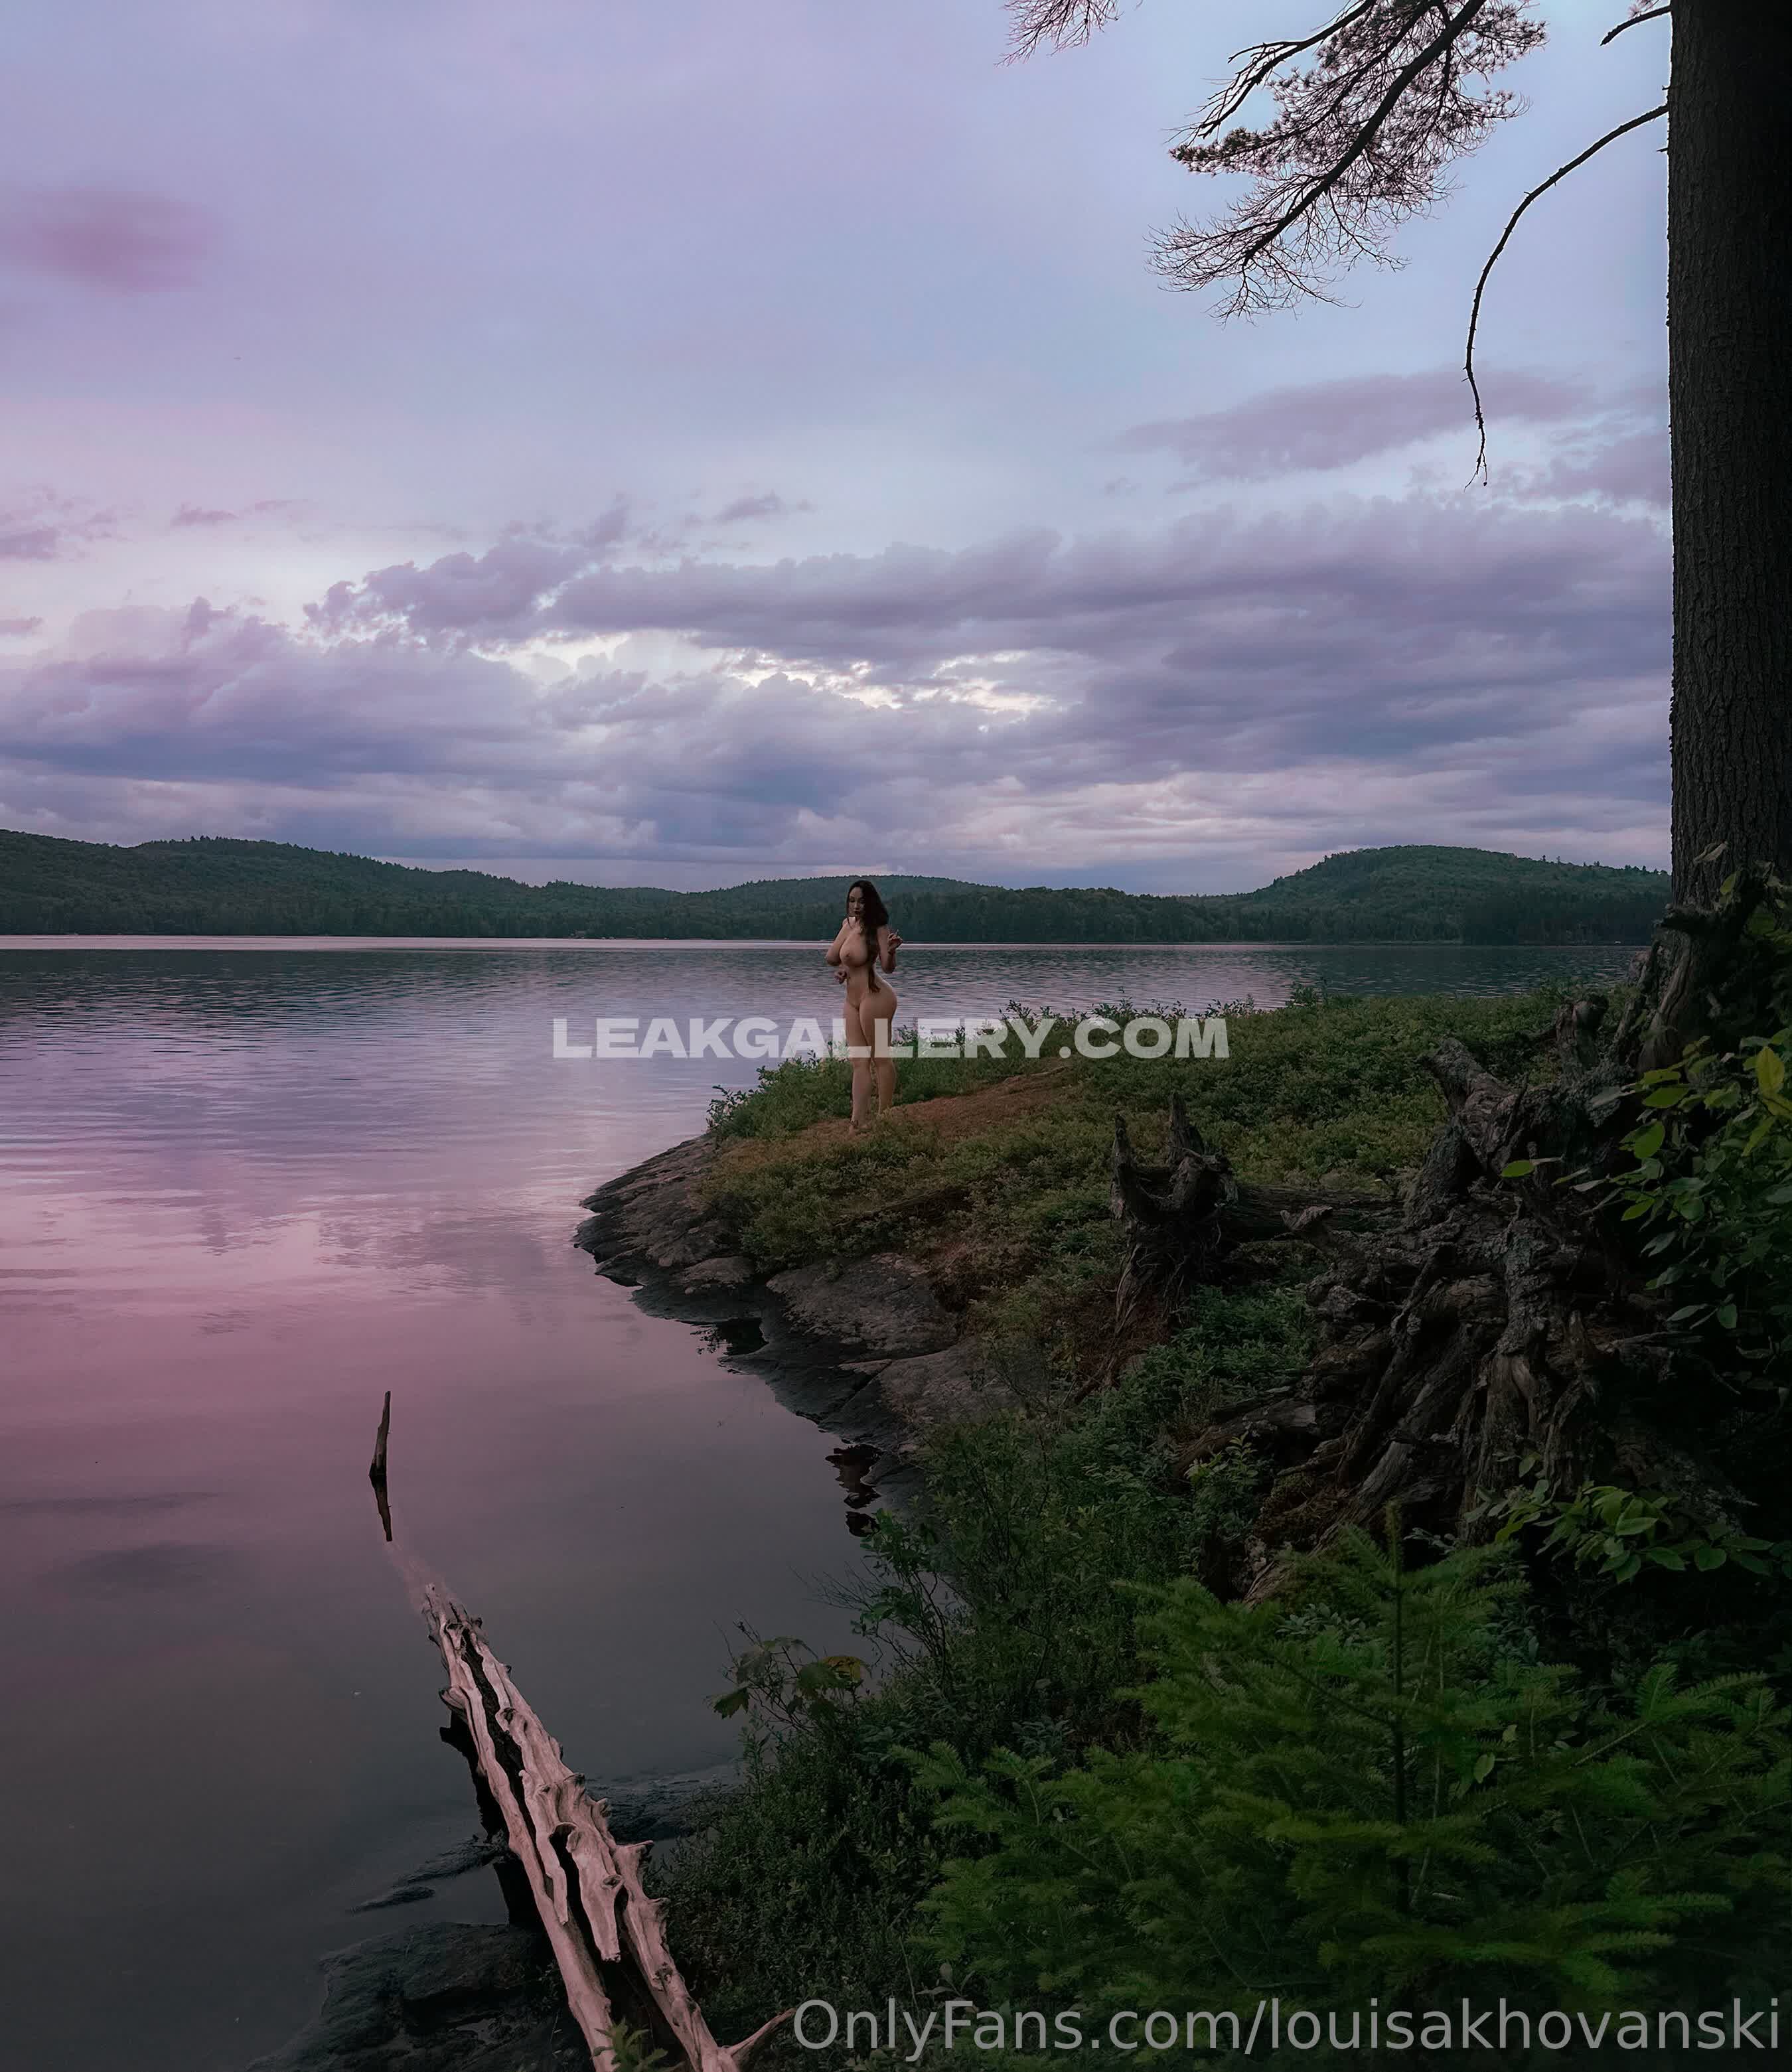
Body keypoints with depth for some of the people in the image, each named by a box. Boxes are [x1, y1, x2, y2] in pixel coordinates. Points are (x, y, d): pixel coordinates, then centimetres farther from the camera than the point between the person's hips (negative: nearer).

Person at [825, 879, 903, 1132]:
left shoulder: (878, 929, -12)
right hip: (853, 1000, 8)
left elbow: (888, 967, -22)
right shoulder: (849, 924, 8)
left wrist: (891, 950, -40)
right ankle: (858, 1121, 6)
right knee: (859, 1062, 6)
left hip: (874, 997, -8)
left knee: (880, 1058, 0)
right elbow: (831, 957, 13)